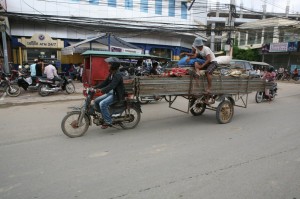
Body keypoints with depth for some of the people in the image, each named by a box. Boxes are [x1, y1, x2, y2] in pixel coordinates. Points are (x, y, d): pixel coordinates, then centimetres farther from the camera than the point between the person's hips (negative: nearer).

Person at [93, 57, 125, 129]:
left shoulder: (117, 75, -19)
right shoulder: (111, 74, 13)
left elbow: (112, 85, -31)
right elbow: (105, 82, 13)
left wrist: (102, 90, -42)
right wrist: (95, 87, 4)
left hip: (116, 94, -10)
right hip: (110, 92, 10)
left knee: (102, 104, -26)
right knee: (96, 101, 4)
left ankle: (108, 121, -14)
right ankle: (102, 116, 17)